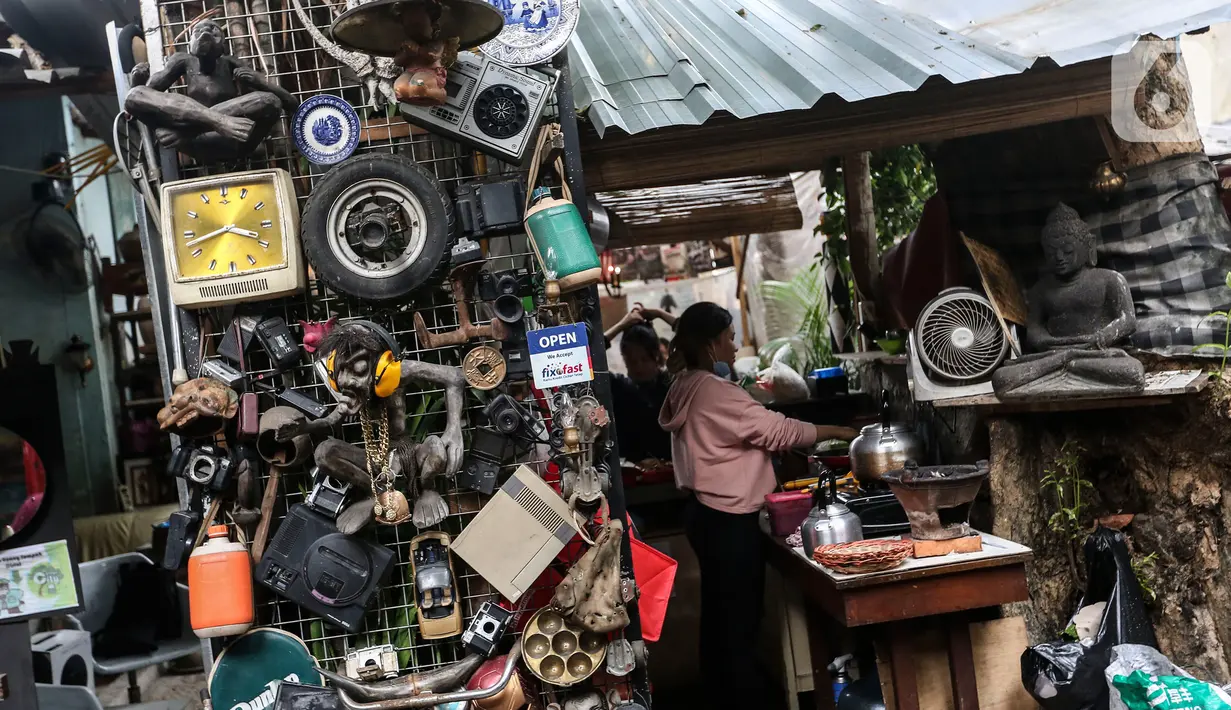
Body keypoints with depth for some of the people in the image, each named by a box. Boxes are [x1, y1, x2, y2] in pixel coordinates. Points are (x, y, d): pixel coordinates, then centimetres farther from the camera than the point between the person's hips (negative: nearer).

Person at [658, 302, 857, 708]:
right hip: (728, 520, -10)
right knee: (739, 625, -2)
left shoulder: (686, 388, 12)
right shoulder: (714, 391, -18)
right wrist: (838, 432, -4)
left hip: (706, 514, 10)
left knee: (719, 618, 16)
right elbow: (776, 429, -14)